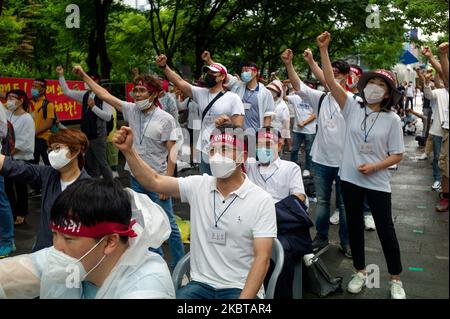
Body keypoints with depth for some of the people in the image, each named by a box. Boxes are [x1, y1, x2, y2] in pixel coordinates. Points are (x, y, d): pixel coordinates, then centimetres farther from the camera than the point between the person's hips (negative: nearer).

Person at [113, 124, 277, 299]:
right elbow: (154, 182, -4)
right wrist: (128, 150, -17)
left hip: (240, 288, -3)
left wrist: (244, 298, -21)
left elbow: (262, 258, -12)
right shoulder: (198, 186, 2)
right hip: (200, 284, 3)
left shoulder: (262, 200, -9)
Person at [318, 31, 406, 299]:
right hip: (350, 179, 2)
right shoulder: (353, 108, -1)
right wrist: (323, 50, -15)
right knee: (355, 226, 14)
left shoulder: (392, 119, -6)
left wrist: (374, 167, -18)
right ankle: (360, 272, 33)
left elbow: (398, 155, -3)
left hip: (377, 182, -2)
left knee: (386, 230, 6)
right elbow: (331, 81, -8)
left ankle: (396, 280, 24)